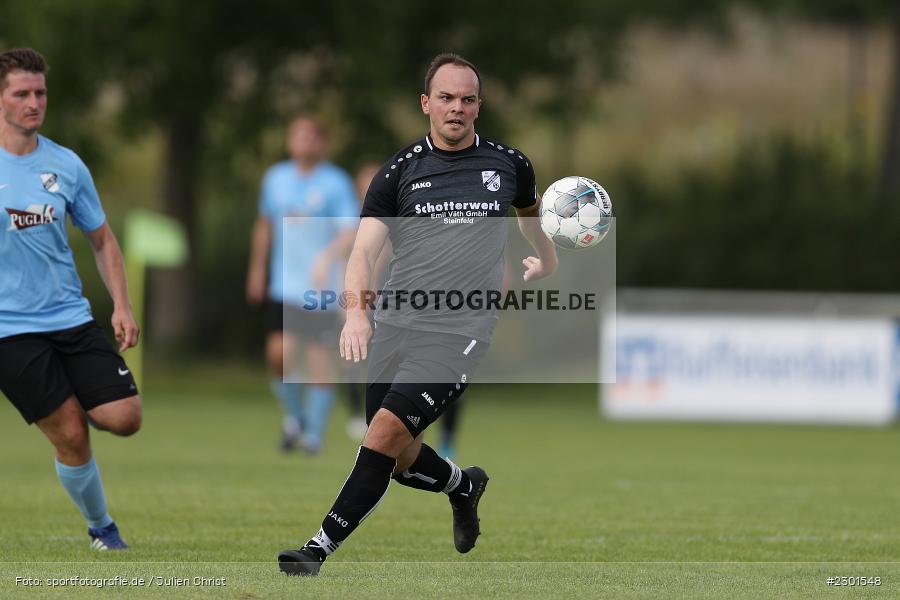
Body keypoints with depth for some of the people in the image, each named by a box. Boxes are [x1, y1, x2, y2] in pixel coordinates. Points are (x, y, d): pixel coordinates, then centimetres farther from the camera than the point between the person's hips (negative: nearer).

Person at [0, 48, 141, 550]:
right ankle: (102, 529, 14)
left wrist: (122, 305, 2)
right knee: (70, 436, -6)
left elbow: (102, 239, 12)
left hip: (71, 317, 4)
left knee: (124, 418, -9)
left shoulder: (66, 165, 4)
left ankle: (74, 406, 24)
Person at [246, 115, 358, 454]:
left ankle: (315, 431, 13)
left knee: (318, 357, -1)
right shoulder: (276, 178, 9)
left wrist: (327, 258, -30)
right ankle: (294, 416, 15)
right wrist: (257, 268, 27)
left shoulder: (336, 183, -5)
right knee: (279, 355, -10)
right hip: (283, 286, 3)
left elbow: (351, 233, -13)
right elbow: (265, 224, 23)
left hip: (321, 289, -3)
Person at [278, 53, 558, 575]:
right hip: (393, 328, 3)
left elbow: (530, 211, 29)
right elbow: (364, 251, -6)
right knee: (402, 460, 7)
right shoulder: (400, 172, 2)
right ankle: (463, 484, 40)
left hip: (460, 332, -3)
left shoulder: (509, 164, 5)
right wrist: (356, 311, -24)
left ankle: (322, 547, -18)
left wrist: (546, 259, 45)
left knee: (387, 432, -19)